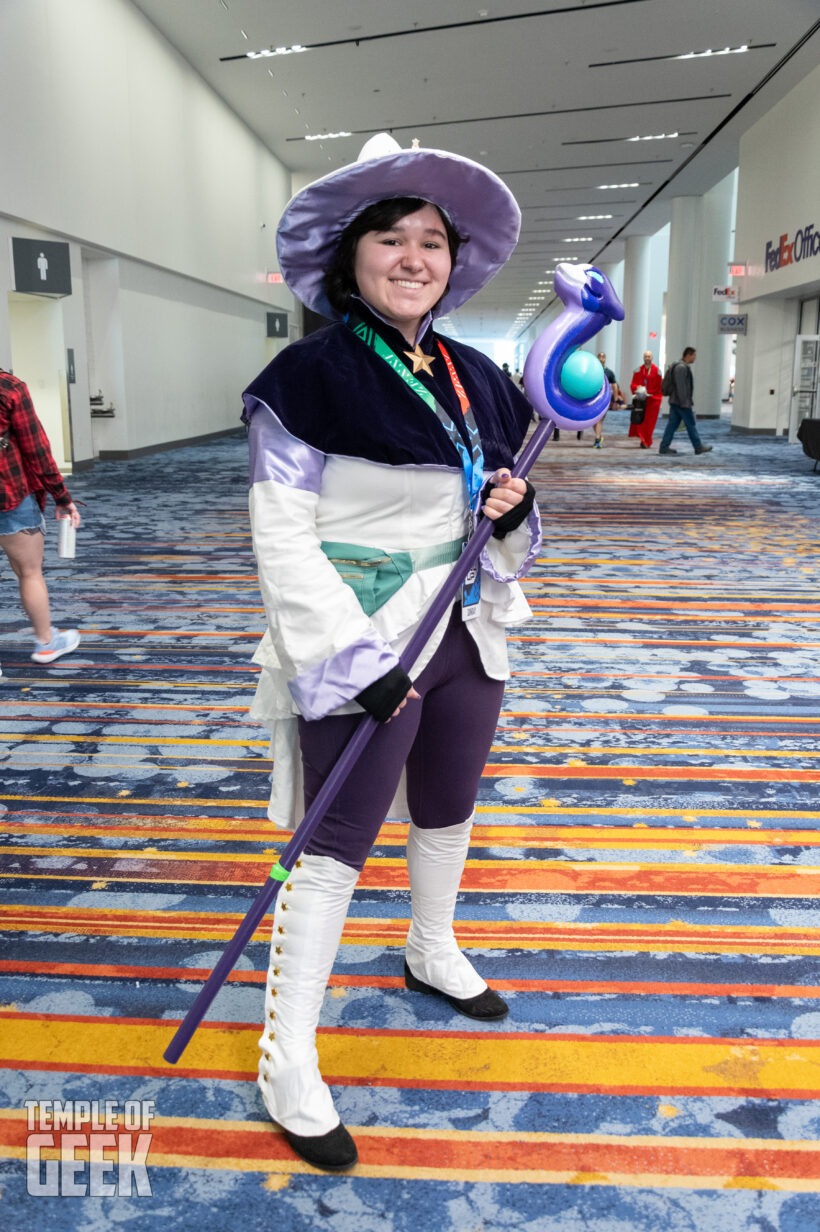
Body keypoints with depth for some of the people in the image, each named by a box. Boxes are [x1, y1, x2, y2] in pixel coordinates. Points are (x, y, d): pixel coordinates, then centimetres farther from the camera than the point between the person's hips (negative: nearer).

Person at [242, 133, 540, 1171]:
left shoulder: (475, 379, 8)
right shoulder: (308, 378, -13)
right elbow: (282, 537, -17)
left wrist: (514, 508, -7)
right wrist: (355, 657, -23)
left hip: (466, 639, 7)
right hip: (362, 653, -7)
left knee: (448, 808, 22)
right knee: (337, 844, 0)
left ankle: (432, 954, 49)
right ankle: (286, 1061, 15)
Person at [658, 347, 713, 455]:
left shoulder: (683, 366, 18)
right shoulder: (681, 367, -16)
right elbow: (681, 386, -21)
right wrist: (685, 403, -22)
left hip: (675, 402, 10)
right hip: (681, 403, -10)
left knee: (672, 425, 7)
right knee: (691, 425, -1)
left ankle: (664, 447, 6)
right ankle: (699, 447, 7)